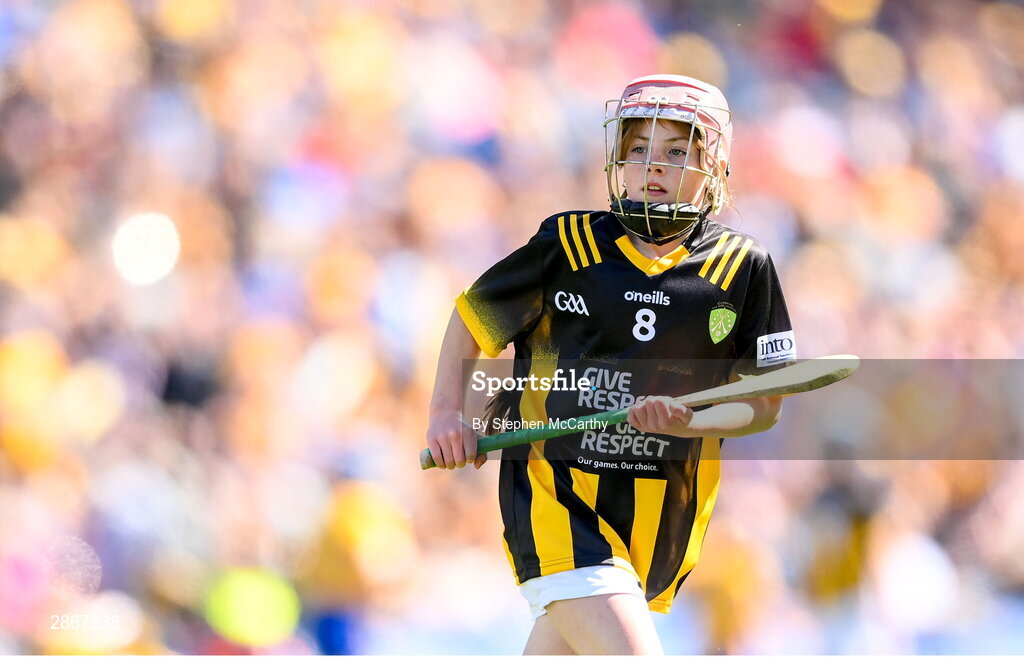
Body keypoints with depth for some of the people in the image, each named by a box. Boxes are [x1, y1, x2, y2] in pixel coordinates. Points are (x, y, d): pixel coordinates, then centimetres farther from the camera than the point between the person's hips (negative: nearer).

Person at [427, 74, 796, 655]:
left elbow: (765, 403, 4)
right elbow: (473, 318, 14)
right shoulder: (569, 245, 0)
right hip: (555, 493, -3)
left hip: (659, 518, 3)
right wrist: (448, 412, -2)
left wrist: (688, 420, -16)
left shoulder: (744, 269, 3)